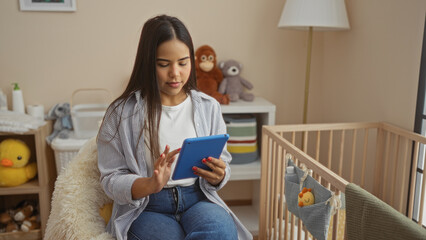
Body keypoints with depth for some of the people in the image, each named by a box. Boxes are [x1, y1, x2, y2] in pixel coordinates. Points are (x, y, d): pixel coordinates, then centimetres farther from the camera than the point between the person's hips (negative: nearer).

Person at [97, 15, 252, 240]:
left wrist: (217, 176, -14)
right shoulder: (121, 113, -4)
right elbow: (111, 180, -3)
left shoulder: (209, 107, 5)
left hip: (197, 199, 3)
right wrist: (151, 184, -23)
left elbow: (222, 170, 10)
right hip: (145, 207, -2)